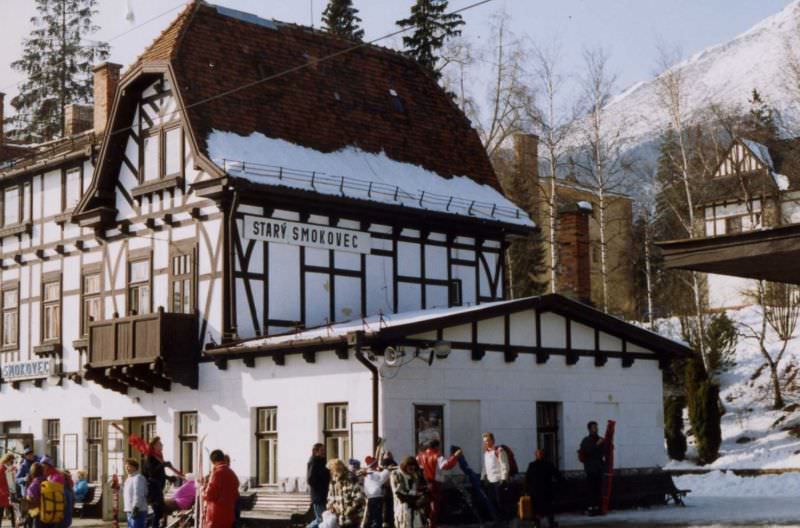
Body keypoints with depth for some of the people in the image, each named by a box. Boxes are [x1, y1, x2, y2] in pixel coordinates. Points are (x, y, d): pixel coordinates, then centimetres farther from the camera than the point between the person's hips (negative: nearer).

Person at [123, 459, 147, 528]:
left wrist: (135, 508, -25)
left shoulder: (138, 478, -13)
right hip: (130, 511, 11)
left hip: (137, 511, -11)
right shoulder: (129, 478, 20)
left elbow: (138, 494, -21)